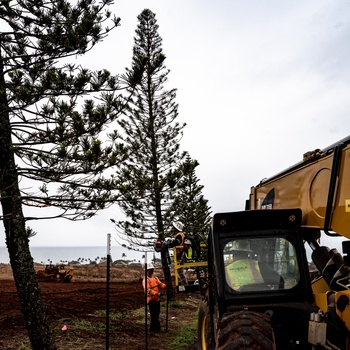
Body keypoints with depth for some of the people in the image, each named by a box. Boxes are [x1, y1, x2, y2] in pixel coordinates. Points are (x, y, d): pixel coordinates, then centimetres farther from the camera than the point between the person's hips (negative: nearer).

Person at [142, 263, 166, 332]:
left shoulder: (155, 278, 12)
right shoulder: (145, 280, -13)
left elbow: (160, 284, 3)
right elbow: (147, 289, -27)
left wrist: (165, 286, -20)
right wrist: (157, 293, -39)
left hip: (157, 298, 8)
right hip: (151, 299, -8)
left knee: (157, 313, 13)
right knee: (154, 314, -7)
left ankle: (153, 327, 26)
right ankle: (155, 327, 3)